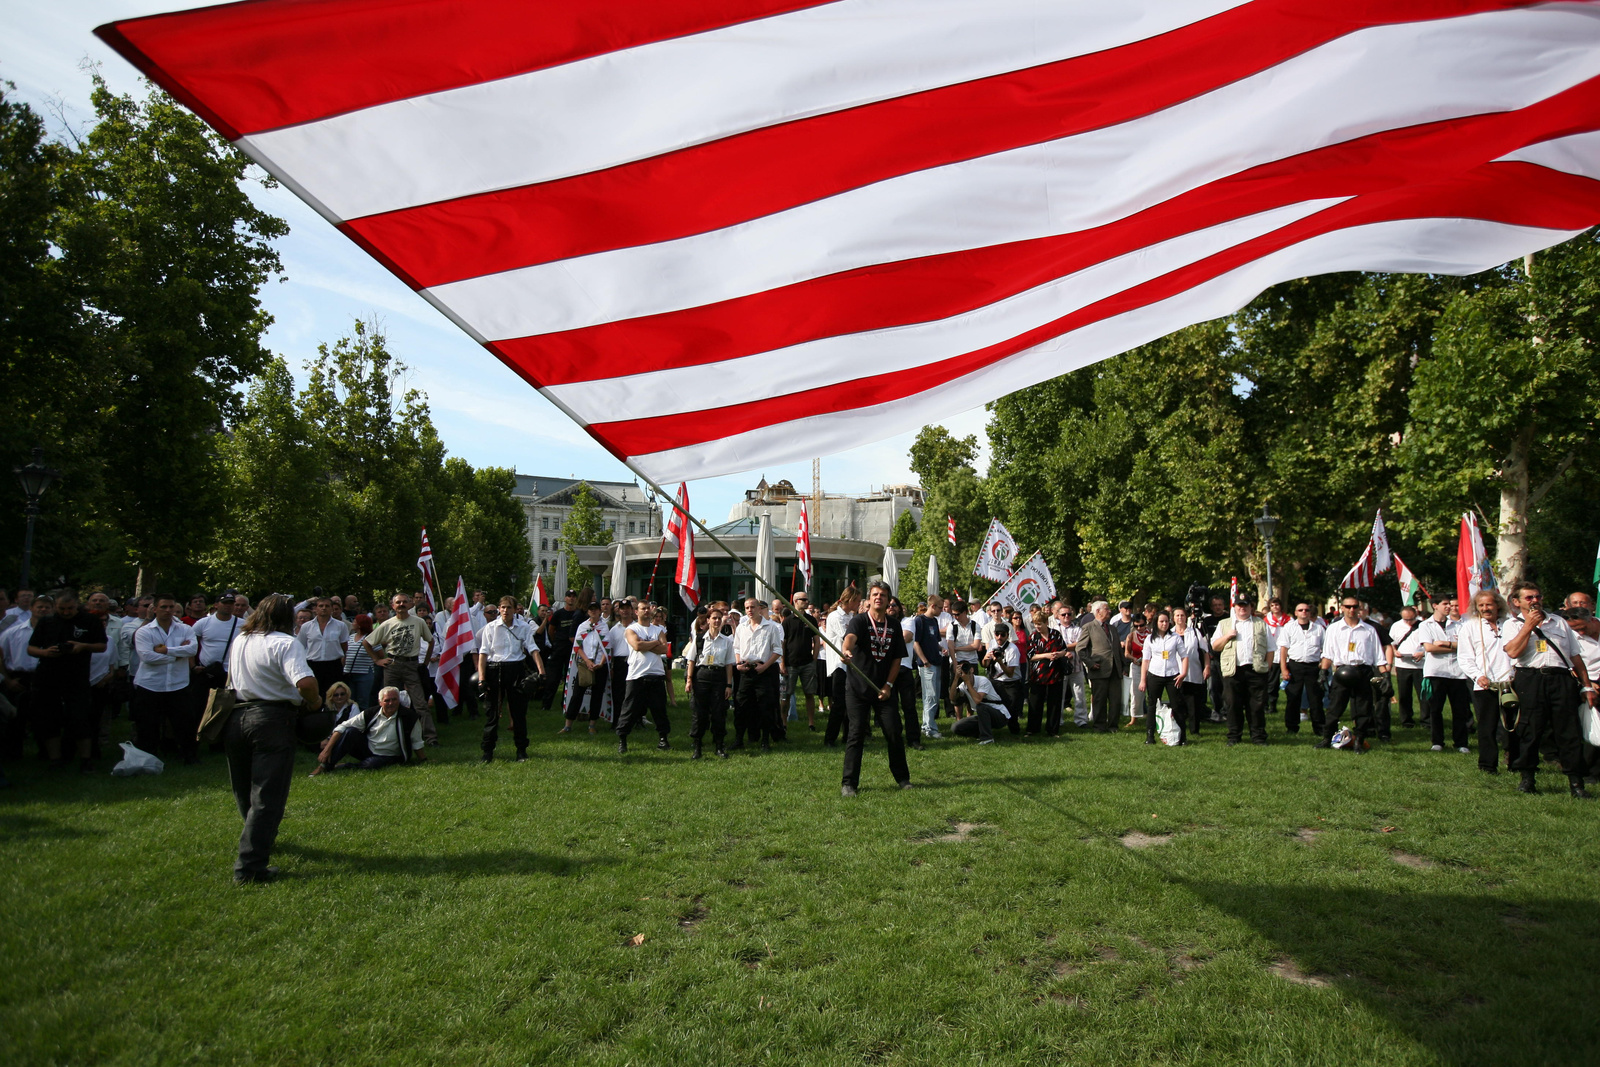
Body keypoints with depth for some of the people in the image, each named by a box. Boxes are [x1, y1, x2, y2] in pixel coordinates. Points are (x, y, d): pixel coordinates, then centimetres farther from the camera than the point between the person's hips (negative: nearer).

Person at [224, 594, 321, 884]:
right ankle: (250, 866, -6)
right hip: (271, 720, -7)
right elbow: (305, 683, -29)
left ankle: (261, 838, 44)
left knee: (244, 790, 23)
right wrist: (314, 702, -11)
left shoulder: (239, 641, 8)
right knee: (267, 795, -2)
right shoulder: (285, 644, -15)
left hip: (236, 717, 7)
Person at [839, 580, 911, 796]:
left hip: (883, 690, 3)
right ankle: (848, 783, 5)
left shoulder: (894, 626, 7)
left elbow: (897, 659, 10)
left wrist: (888, 685, -2)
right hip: (858, 688, -3)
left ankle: (902, 778, 19)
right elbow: (850, 636, -29)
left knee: (894, 733, 0)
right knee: (856, 734, -3)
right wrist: (846, 650, -52)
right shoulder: (860, 621, -6)